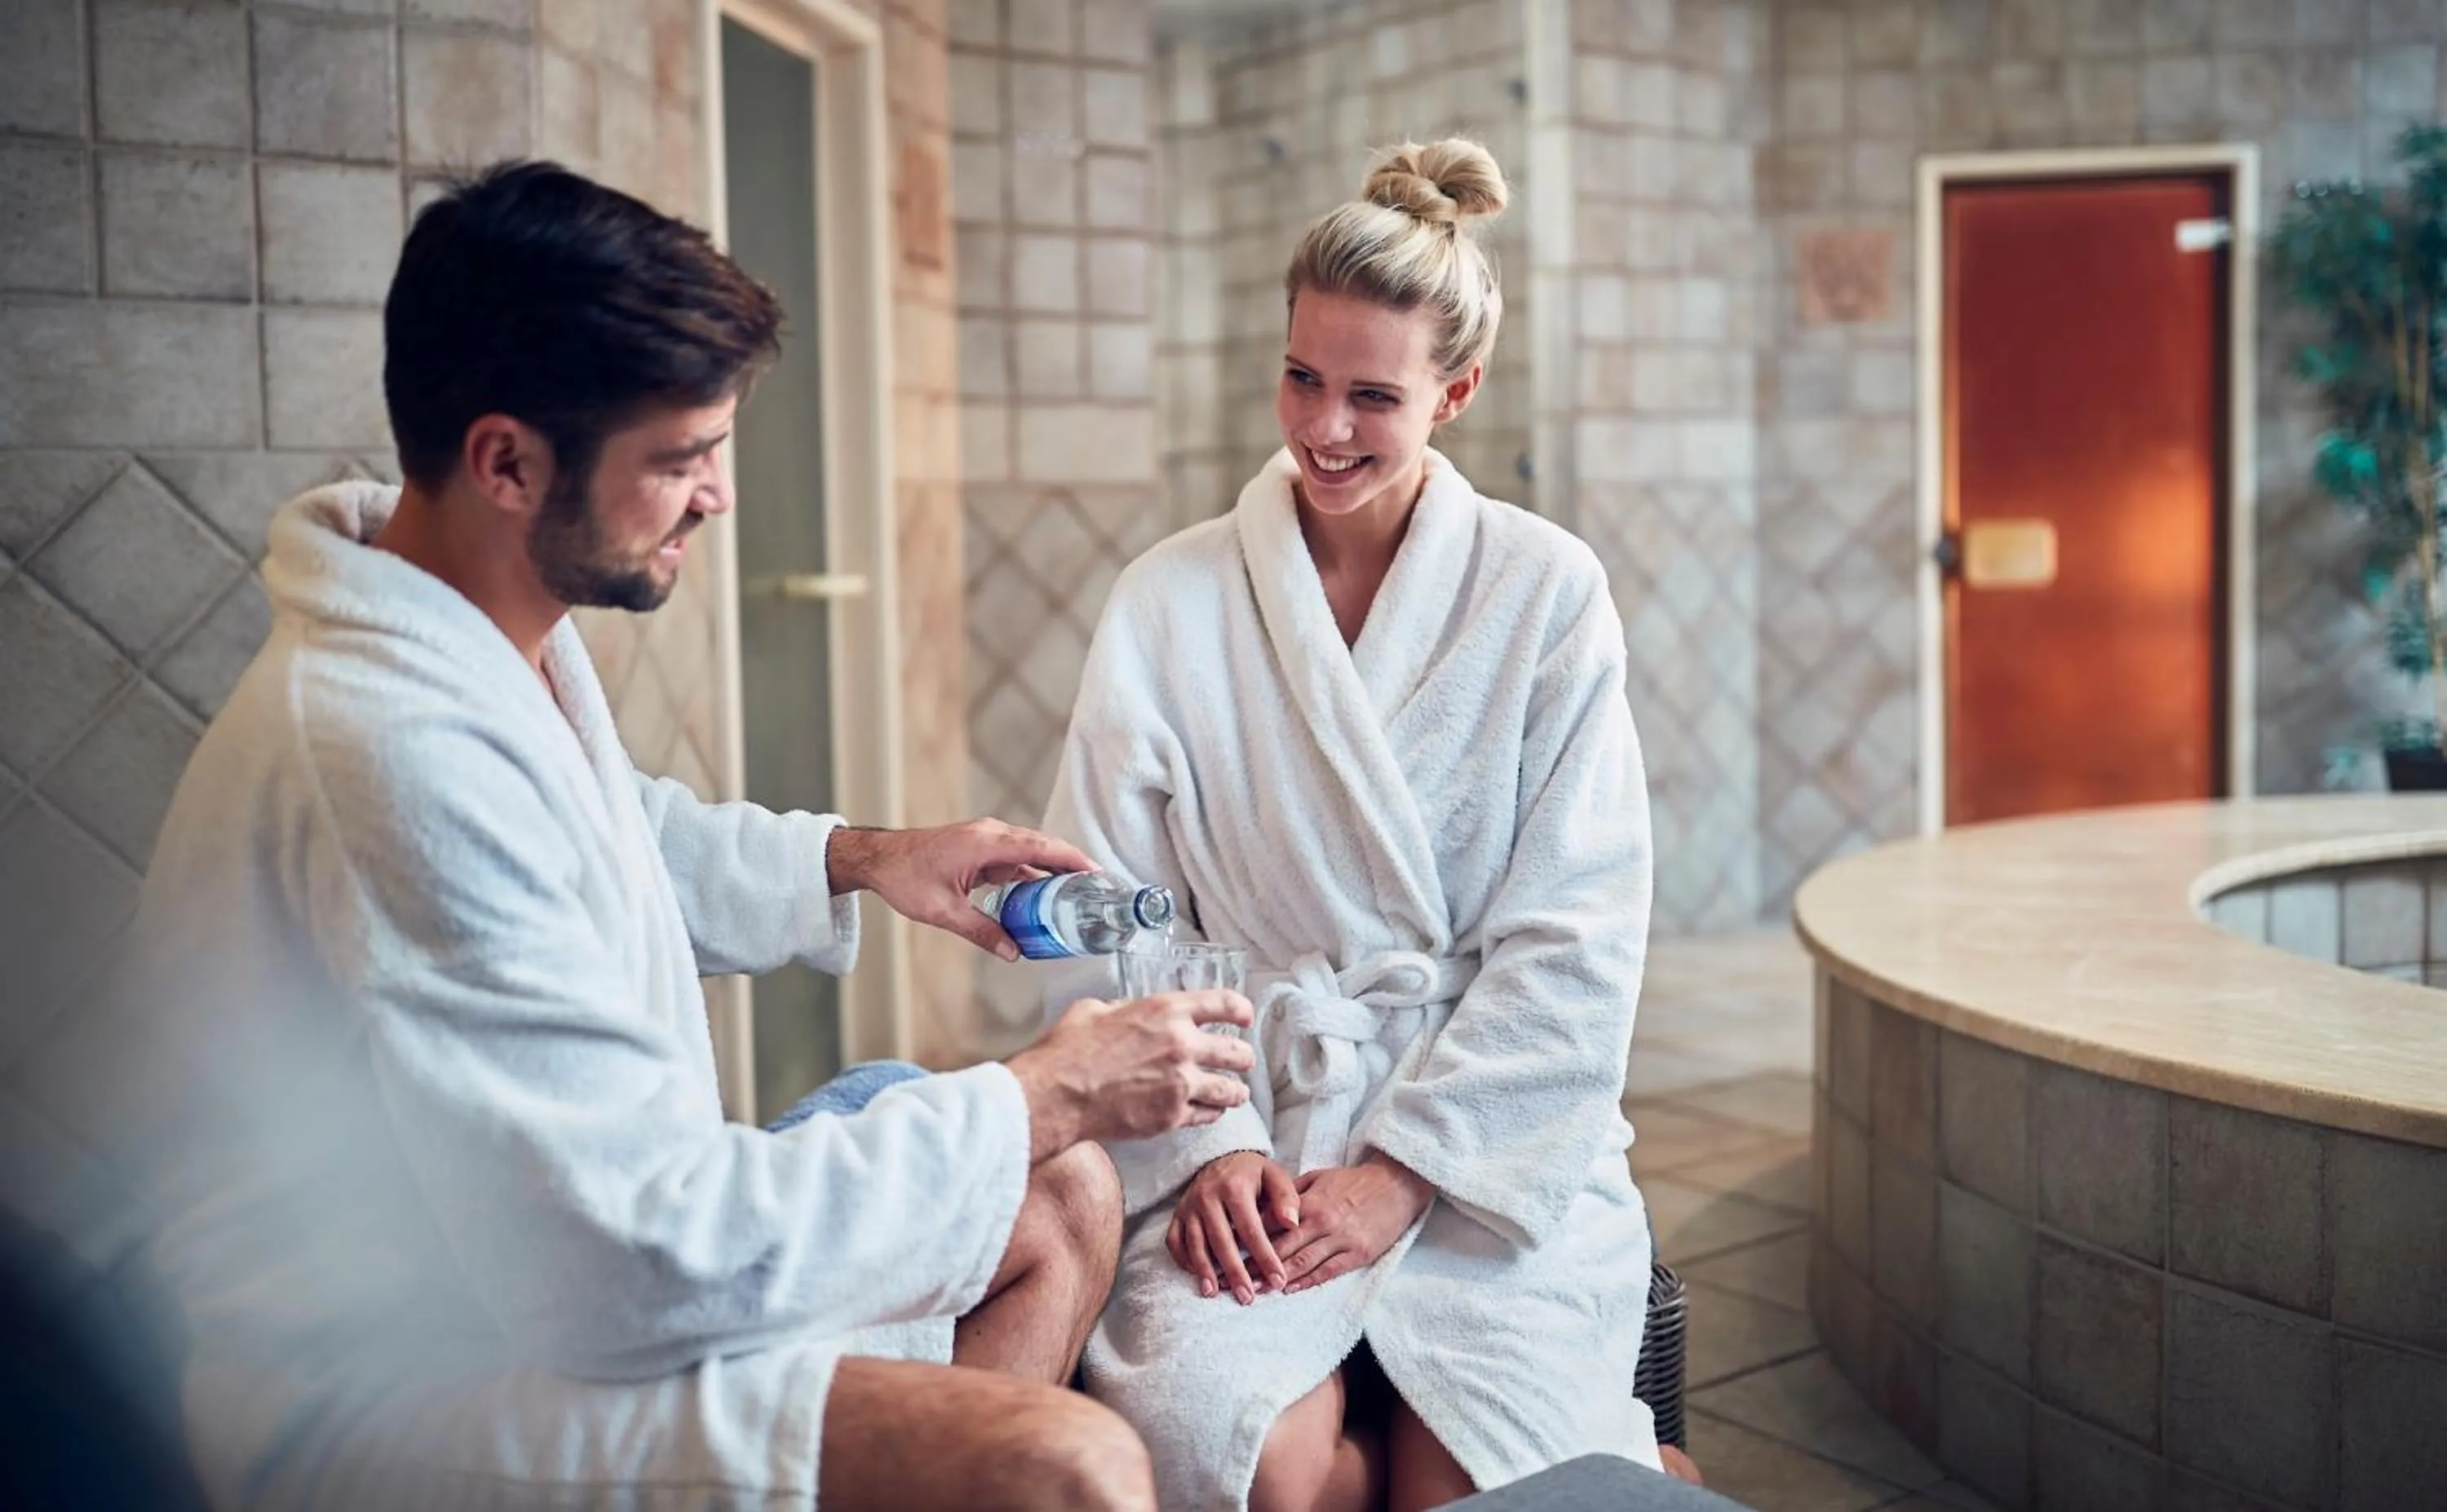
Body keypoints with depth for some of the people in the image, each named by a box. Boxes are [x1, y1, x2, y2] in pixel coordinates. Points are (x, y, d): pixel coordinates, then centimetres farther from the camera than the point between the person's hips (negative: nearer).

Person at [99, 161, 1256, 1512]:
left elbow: (627, 836, 26)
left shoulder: (504, 637, 4)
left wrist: (857, 859, 9)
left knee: (1067, 1202, 13)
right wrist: (1041, 1098, -20)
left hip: (569, 1241, 10)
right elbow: (649, 1254, -29)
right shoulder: (405, 754, -29)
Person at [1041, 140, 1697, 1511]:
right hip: (1251, 1126, 1)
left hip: (1499, 1138, -1)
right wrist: (1209, 1147, -13)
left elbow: (1574, 938, -4)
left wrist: (1406, 1171, -11)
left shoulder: (1547, 595, 0)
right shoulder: (1171, 604, 2)